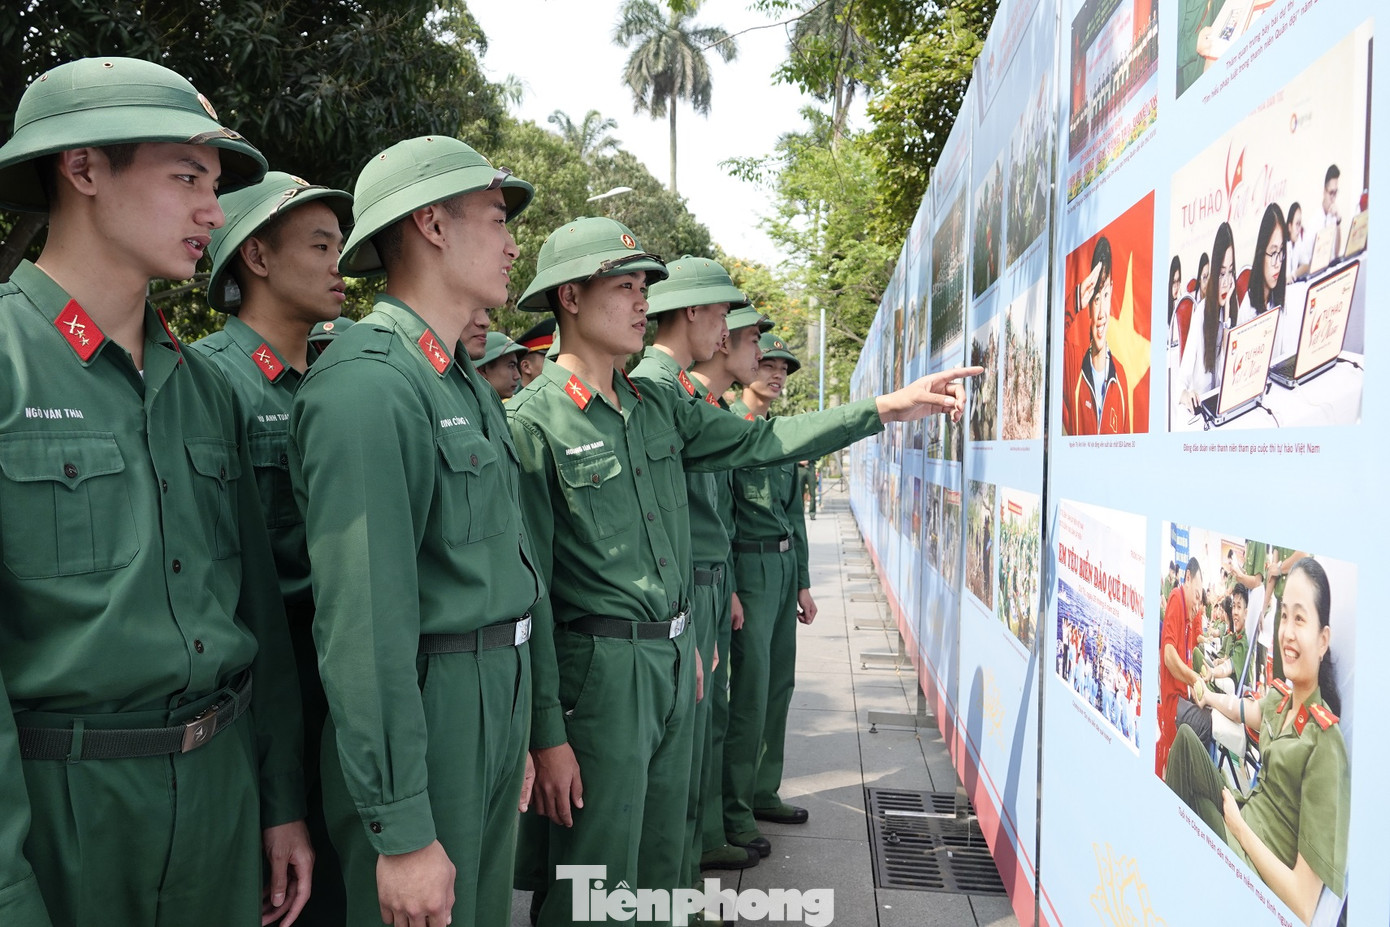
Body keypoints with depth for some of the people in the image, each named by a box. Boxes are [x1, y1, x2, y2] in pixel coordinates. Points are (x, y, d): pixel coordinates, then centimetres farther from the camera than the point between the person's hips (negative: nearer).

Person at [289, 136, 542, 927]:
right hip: (417, 714, -9)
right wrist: (402, 834, -21)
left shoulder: (469, 383, 12)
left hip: (499, 703, 9)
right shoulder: (369, 383, -19)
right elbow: (365, 621, -23)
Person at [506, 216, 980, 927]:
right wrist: (547, 734, -16)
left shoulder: (658, 406, 9)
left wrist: (888, 408, 8)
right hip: (601, 666, -7)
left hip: (673, 655, 7)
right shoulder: (532, 422, -13)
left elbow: (759, 442, 14)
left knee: (661, 861, 19)